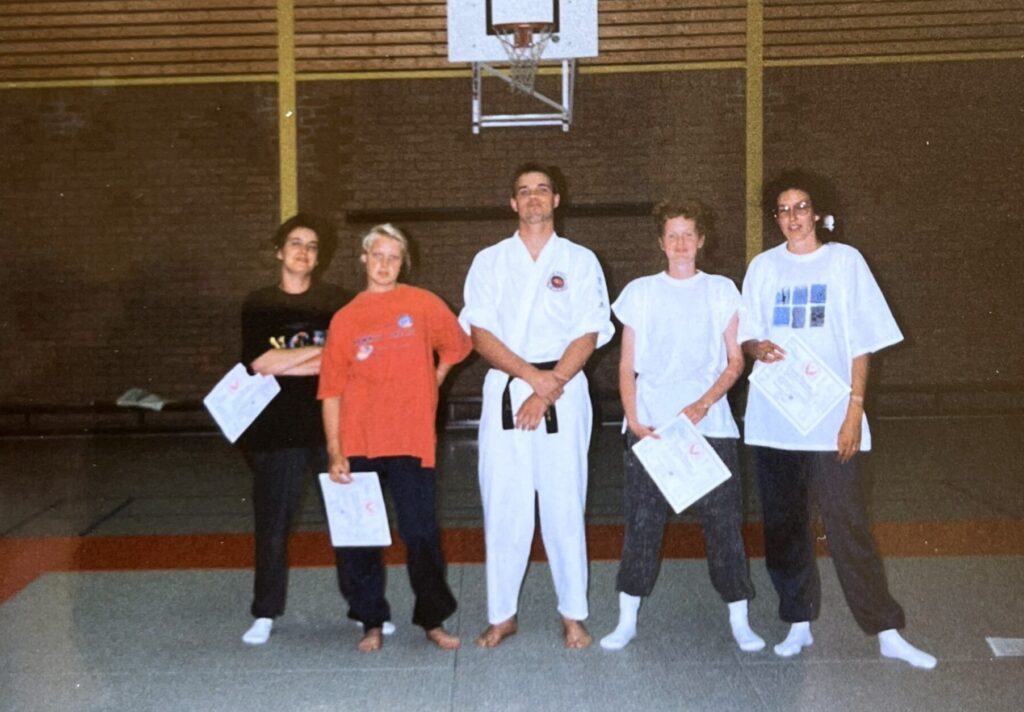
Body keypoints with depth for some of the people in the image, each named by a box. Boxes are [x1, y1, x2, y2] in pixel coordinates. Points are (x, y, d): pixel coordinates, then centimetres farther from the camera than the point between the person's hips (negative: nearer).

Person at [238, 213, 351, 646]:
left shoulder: (337, 302, 6)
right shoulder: (258, 306, 7)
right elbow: (261, 363, -7)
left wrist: (285, 364, -10)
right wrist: (322, 351, -7)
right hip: (278, 428, 0)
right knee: (272, 524, 6)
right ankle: (265, 615, 18)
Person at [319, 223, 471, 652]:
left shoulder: (423, 305, 2)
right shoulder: (345, 319, 4)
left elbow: (457, 345, 17)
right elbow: (331, 390, 1)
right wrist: (335, 452, -4)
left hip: (412, 440, -1)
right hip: (358, 443, 2)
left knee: (421, 535, 3)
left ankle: (433, 621, 17)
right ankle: (371, 623, 21)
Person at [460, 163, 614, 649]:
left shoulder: (580, 261, 7)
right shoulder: (489, 261, 10)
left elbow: (588, 336, -1)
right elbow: (481, 336, 1)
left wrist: (548, 391, -11)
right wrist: (533, 376, -12)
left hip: (564, 393, -1)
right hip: (504, 393, 1)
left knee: (564, 507, 0)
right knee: (503, 508, 2)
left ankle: (573, 616, 13)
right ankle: (502, 614, 14)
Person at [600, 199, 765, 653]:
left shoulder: (721, 291, 8)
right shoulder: (640, 292, 9)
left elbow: (735, 362, 5)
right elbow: (627, 365, 7)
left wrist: (704, 403, -11)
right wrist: (633, 420, -5)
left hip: (710, 426, 0)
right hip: (649, 427, 1)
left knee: (723, 522, 1)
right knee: (641, 524, 3)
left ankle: (739, 620, 14)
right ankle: (627, 620, 13)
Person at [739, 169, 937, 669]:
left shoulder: (845, 261, 2)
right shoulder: (763, 266, 9)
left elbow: (861, 344, 0)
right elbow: (746, 337, 14)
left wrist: (855, 409, -8)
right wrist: (757, 347, -10)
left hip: (830, 417, -3)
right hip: (772, 418, 3)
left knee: (848, 525, -4)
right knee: (783, 525, 8)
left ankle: (887, 632, 6)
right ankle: (798, 622, 20)